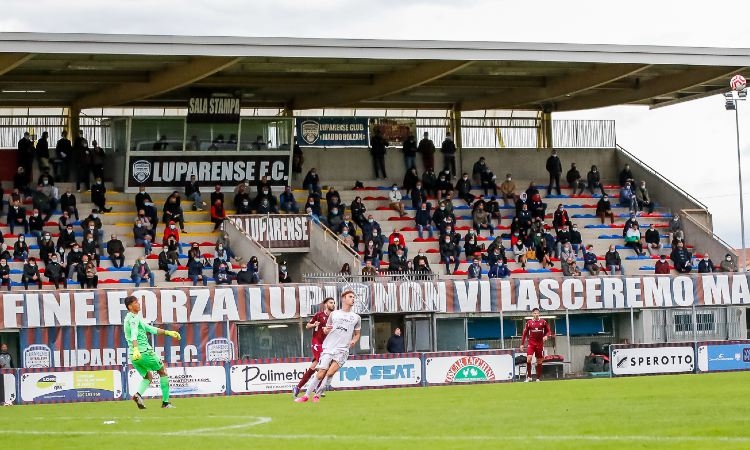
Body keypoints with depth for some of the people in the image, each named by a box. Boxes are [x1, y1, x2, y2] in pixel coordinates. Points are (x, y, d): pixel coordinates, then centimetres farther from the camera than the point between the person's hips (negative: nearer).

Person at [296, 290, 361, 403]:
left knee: (330, 373, -20)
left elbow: (357, 334, 22)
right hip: (328, 347, 0)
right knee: (320, 374, -9)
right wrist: (325, 329, -3)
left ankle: (317, 395, -6)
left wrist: (354, 340, 0)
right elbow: (326, 330, 21)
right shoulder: (334, 314, 12)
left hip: (342, 349, 0)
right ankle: (306, 396, 3)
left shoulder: (356, 317, 12)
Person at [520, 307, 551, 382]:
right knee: (529, 358, -18)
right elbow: (525, 333, 5)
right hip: (531, 343, -1)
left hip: (540, 344, 1)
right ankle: (529, 376, -8)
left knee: (539, 361, 5)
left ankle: (538, 378, 13)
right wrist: (522, 344, 2)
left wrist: (546, 336, -16)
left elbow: (549, 331, 6)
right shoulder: (529, 322, 1)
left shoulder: (543, 322, 0)